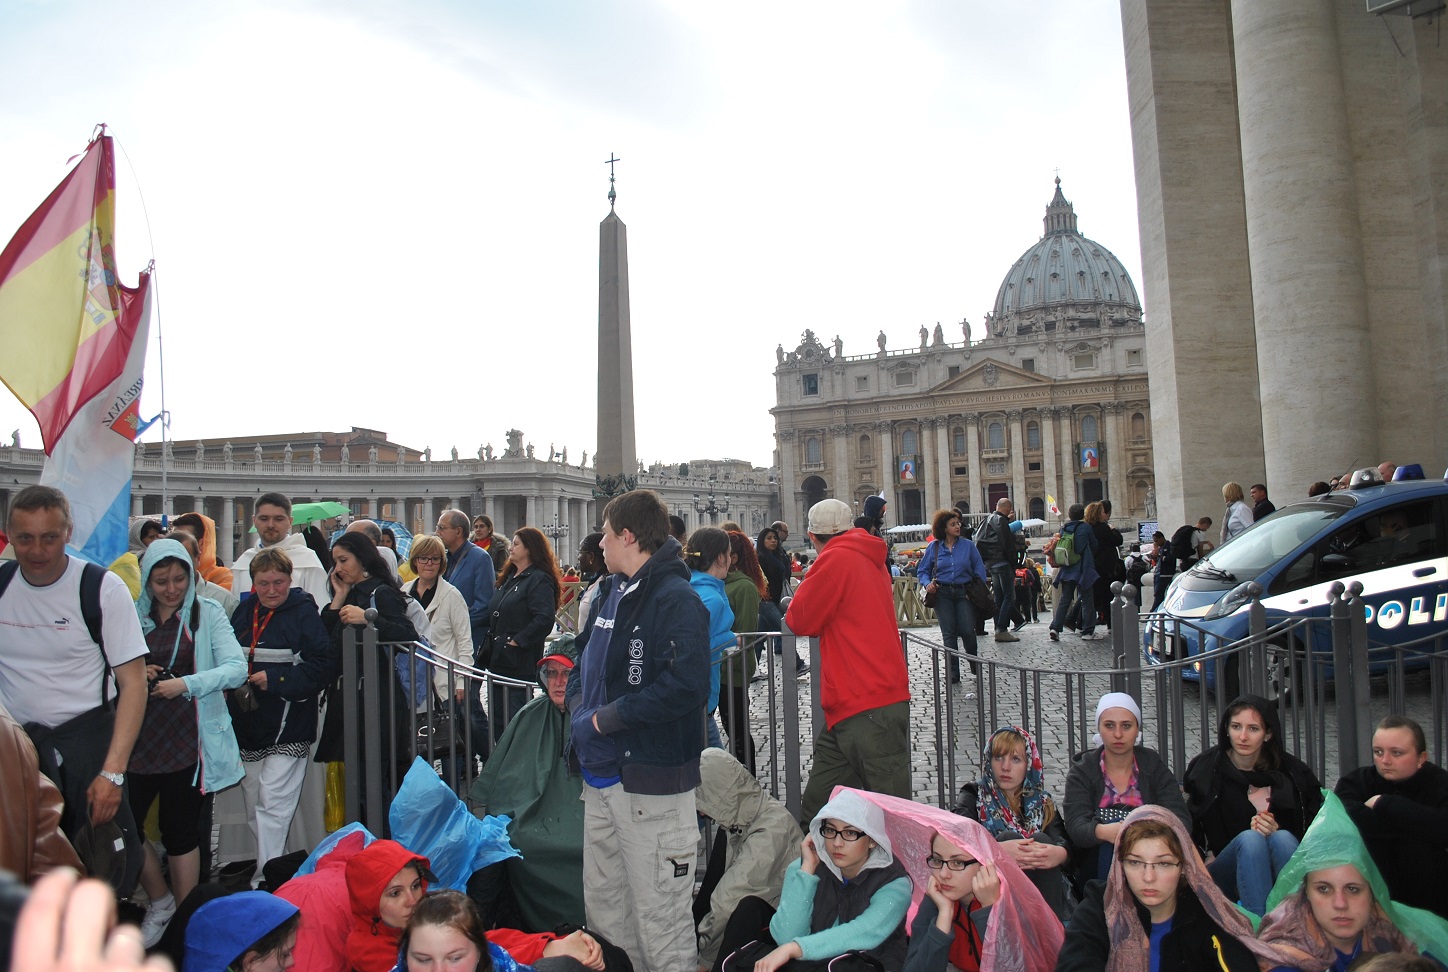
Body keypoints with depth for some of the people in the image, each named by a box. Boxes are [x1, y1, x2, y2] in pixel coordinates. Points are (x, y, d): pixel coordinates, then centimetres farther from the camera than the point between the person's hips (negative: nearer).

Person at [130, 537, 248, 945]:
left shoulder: (208, 614, 0)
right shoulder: (133, 616, 8)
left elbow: (236, 668, -9)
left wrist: (186, 684, -22)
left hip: (188, 740, -3)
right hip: (138, 737, 3)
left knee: (180, 831, 4)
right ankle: (160, 901, 27)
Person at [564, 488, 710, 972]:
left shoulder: (676, 600, -15)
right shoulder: (611, 591, 12)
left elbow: (687, 685, -27)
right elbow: (586, 657, 24)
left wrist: (609, 717, -19)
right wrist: (579, 704, 5)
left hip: (650, 782, -9)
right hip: (602, 772, 9)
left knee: (658, 914, 1)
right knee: (603, 900, 20)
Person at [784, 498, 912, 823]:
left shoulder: (837, 559, -10)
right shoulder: (869, 559, 17)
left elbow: (800, 620, -6)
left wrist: (801, 594, 12)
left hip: (869, 708, -9)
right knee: (816, 805, 13)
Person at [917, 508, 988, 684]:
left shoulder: (968, 545, 5)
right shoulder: (934, 547, 5)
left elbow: (980, 570, 7)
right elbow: (922, 571, 10)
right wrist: (927, 583, -10)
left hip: (964, 593, 0)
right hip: (942, 594, 0)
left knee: (967, 631, -10)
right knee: (949, 634, -1)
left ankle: (975, 665, 19)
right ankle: (953, 674, 6)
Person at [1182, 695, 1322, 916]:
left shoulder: (1291, 772, 5)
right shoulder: (1205, 770, 1)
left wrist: (1277, 830, -15)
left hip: (1281, 870, 1)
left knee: (1282, 838, -30)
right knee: (1250, 839, -32)